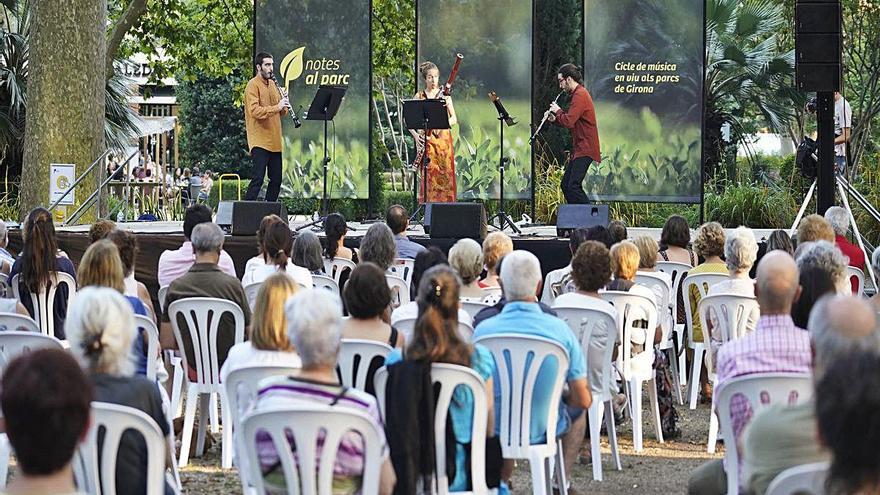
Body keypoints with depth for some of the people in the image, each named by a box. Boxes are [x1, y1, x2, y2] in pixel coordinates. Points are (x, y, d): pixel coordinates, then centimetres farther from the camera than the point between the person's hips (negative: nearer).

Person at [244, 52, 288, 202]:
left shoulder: (272, 84, 17)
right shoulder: (253, 85, -8)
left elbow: (281, 113, 19)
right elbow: (255, 111, -21)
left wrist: (284, 106, -3)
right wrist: (276, 107, -27)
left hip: (275, 142, 8)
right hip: (260, 141, -8)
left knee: (276, 180, 10)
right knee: (257, 180, -13)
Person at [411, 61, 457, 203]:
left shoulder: (445, 95, 7)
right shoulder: (419, 96, 4)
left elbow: (454, 119, 4)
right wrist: (415, 135, -14)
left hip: (443, 139, 1)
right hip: (426, 140, -1)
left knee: (445, 175, -2)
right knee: (429, 175, -6)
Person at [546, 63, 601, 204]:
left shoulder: (580, 95, -15)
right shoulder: (579, 93, 18)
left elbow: (569, 122, -23)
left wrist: (558, 111, -6)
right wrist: (555, 119, 9)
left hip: (585, 149, -11)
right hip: (579, 149, 11)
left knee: (573, 186, -17)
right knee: (565, 185, 11)